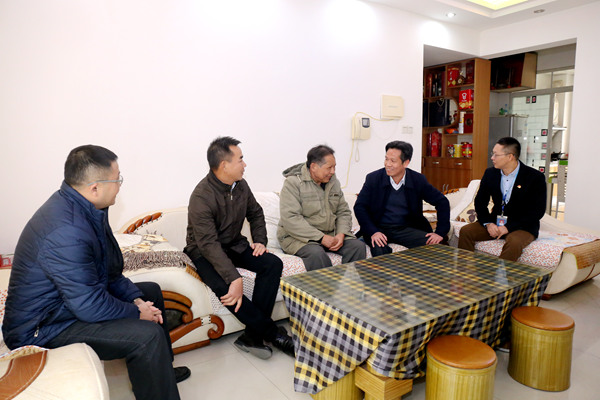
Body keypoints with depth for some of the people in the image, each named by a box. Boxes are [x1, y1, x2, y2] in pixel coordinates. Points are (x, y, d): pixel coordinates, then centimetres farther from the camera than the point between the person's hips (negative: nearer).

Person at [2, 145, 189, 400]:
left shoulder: (81, 206, -2)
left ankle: (160, 373, 31)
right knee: (148, 335, -26)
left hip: (75, 296, 10)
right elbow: (90, 307, -30)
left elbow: (108, 268, 8)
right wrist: (137, 313, -14)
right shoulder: (65, 232, -34)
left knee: (151, 292, 17)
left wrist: (136, 299, -1)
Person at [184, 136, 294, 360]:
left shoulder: (240, 185, -2)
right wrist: (235, 279, -39)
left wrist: (260, 241, -2)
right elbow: (209, 245, -30)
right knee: (224, 287, -34)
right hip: (204, 253, -6)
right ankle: (272, 333, -15)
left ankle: (252, 336, -17)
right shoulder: (201, 198, -24)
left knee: (273, 264, -18)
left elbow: (255, 213, 14)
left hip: (234, 245, 6)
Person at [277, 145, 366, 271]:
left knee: (358, 246, -15)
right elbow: (290, 219, -20)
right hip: (298, 236, -6)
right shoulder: (293, 183, -10)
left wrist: (341, 234, -8)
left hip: (330, 234, 6)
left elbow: (344, 211, 13)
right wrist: (322, 237, -23)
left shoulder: (333, 181, 11)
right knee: (317, 254, -35)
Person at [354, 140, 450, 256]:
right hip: (379, 228, -2)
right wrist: (373, 232, -22)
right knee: (379, 249, -35)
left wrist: (440, 232, -7)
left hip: (406, 228, 3)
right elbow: (359, 206, -7)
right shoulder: (373, 178, -5)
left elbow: (442, 202, 5)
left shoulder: (418, 180, -1)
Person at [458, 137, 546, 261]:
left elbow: (537, 211, -12)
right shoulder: (490, 173, 4)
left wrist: (509, 227, -19)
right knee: (466, 231, -16)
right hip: (495, 222, 4)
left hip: (523, 226, -4)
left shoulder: (535, 177, -10)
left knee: (514, 242, -36)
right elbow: (480, 202, 9)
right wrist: (488, 223, -9)